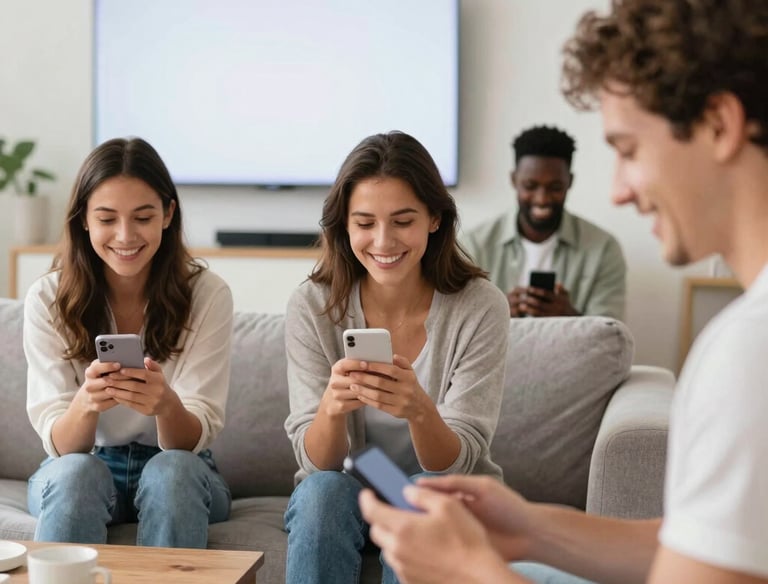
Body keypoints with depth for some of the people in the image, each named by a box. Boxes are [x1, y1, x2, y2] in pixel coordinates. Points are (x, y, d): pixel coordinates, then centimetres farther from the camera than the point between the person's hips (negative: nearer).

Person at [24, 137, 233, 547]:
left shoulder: (207, 294, -12)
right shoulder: (47, 298, -9)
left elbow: (189, 442, -15)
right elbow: (60, 444, -13)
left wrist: (166, 405, -39)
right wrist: (86, 403, -37)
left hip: (180, 476, 0)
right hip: (75, 477, 0)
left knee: (171, 469, -32)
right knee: (76, 473, -32)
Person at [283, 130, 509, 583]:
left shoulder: (480, 307, -15)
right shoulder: (311, 308, -11)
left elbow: (456, 464, -17)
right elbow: (318, 462, -13)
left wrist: (420, 411, -40)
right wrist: (331, 406, -37)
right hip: (340, 496, 1)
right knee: (322, 491, -31)